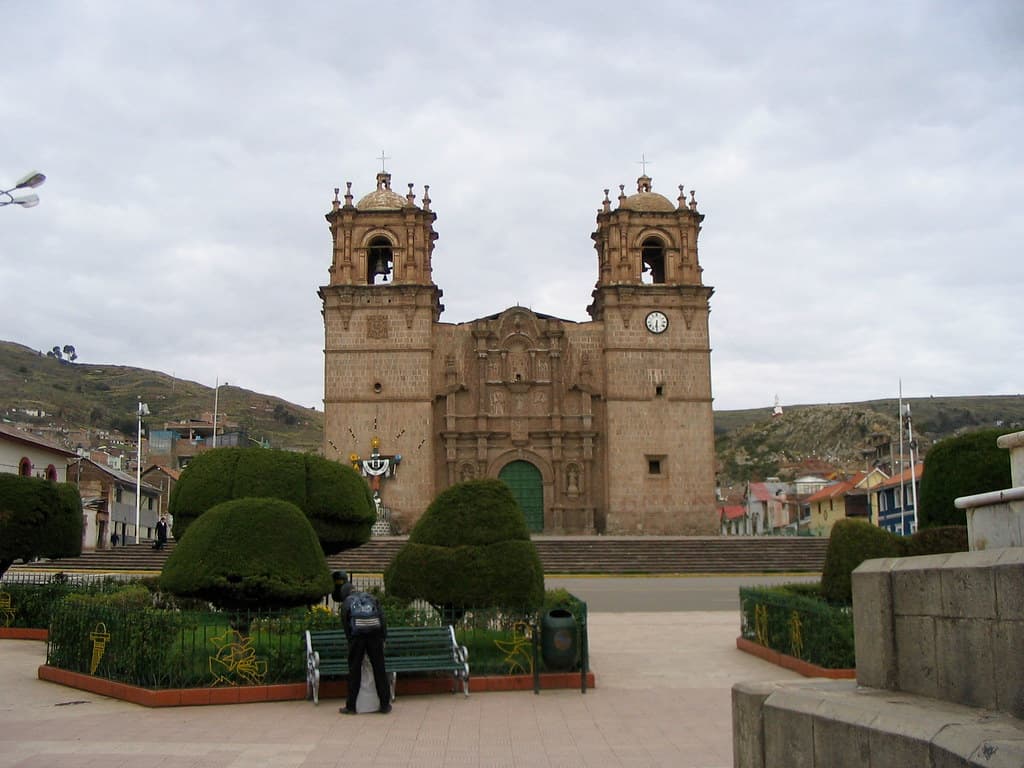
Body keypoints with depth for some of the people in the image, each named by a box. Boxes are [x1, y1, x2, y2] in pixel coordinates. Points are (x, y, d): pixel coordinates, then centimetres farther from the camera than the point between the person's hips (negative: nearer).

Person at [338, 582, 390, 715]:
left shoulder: (346, 603, 17)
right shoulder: (371, 598, 21)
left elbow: (345, 625, 14)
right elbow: (382, 618, 12)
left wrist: (350, 641, 22)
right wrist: (383, 638, 12)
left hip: (357, 636, -1)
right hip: (375, 635, 1)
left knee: (354, 671, 7)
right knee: (379, 670, 7)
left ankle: (351, 706, 10)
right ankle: (385, 705, 10)